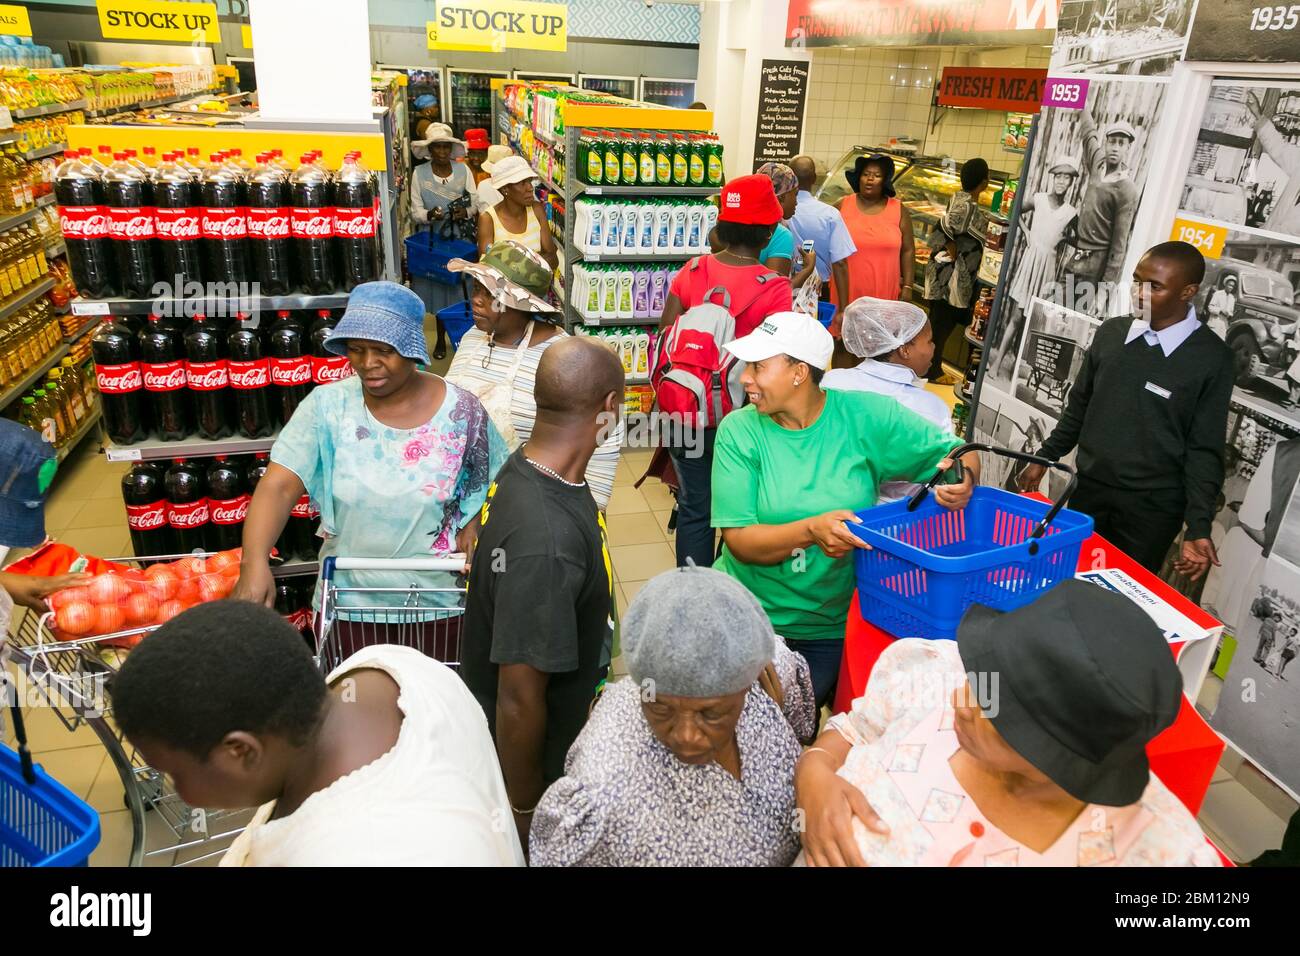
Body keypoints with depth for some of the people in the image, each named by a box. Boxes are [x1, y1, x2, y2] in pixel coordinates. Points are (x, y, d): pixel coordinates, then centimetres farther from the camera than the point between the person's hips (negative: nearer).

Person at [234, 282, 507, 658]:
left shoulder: (461, 411, -10)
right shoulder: (327, 405, -9)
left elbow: (493, 489, 1)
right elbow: (278, 487, -16)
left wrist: (471, 531, -16)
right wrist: (255, 560, -31)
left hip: (437, 602, 0)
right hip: (350, 604, 1)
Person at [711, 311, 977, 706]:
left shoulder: (866, 415, -11)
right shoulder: (739, 430, -11)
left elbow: (958, 452, -3)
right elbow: (739, 541, -17)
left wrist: (962, 480, -27)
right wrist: (812, 530, -35)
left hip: (834, 625, 0)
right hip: (747, 612, 0)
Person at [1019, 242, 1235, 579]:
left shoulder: (1212, 357, -10)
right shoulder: (1110, 332, 1)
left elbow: (1205, 448, -9)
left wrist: (1199, 527, -14)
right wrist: (1044, 458, 13)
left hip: (1153, 505, -3)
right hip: (1089, 487, 4)